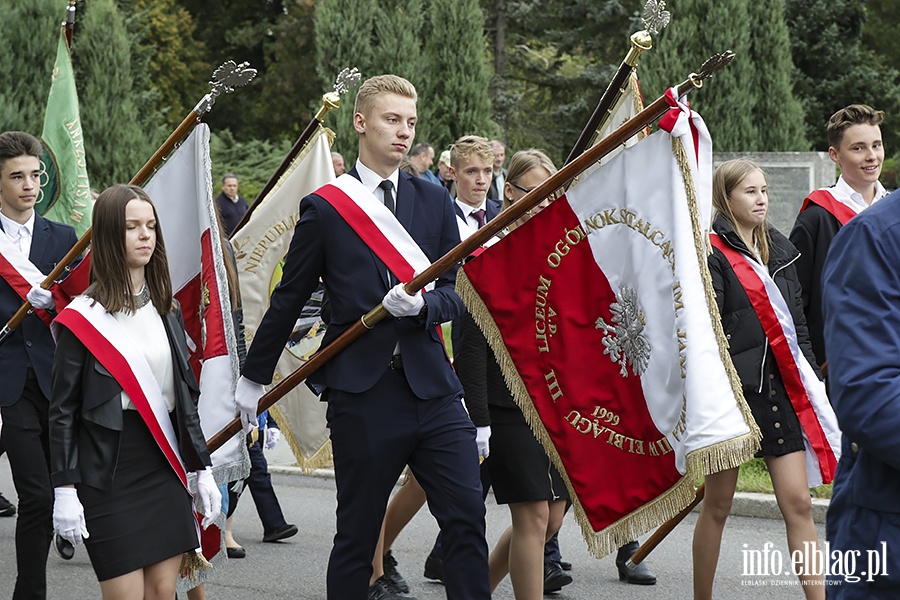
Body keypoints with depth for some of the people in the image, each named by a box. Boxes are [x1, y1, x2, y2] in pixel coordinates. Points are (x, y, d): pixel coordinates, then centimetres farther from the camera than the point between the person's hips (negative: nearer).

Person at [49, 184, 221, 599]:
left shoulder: (167, 312, 11)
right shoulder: (82, 319, -6)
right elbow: (63, 411, -5)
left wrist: (202, 469, 13)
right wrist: (64, 491, -10)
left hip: (165, 466, 5)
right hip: (108, 472, -5)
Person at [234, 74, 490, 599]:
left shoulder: (434, 202, 11)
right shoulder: (325, 207, 1)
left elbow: (454, 294, 8)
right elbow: (289, 299, 8)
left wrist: (421, 304, -14)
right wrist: (255, 377, 13)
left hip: (432, 384, 3)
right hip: (363, 393, -3)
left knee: (468, 517, -5)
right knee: (357, 535, 5)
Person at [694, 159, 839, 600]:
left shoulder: (780, 250, 14)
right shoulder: (712, 253, -7)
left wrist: (809, 379, 14)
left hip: (780, 387, 5)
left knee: (798, 502, -1)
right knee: (718, 504, 6)